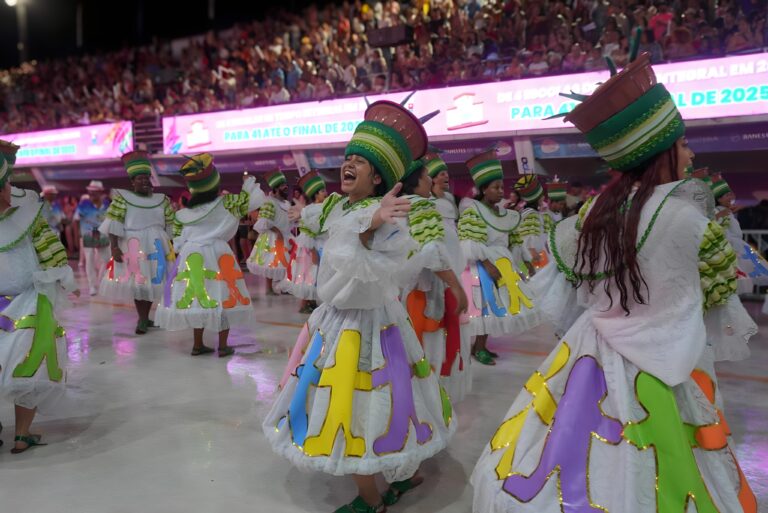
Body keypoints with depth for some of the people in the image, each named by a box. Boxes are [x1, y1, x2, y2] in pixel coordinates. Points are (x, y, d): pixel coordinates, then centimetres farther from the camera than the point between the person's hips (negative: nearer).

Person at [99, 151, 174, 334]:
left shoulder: (161, 199, 8)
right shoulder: (122, 198, -3)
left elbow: (171, 225, 13)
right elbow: (113, 224, -8)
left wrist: (172, 247, 11)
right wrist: (114, 247, -15)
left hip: (156, 247, 4)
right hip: (133, 247, -3)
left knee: (152, 282, 6)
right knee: (137, 282, -2)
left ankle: (144, 317, 18)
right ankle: (142, 319, 6)